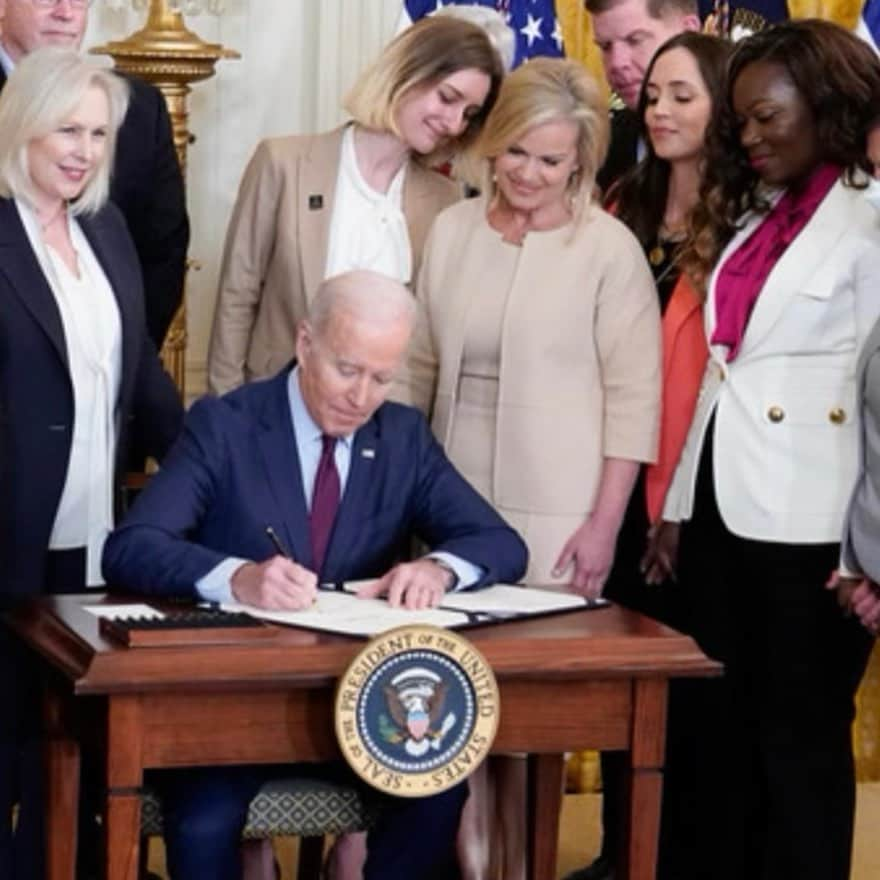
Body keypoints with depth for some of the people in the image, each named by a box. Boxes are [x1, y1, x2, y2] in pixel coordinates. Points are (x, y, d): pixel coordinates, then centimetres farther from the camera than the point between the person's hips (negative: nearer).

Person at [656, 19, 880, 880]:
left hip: (803, 520, -7)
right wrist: (677, 501, 12)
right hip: (721, 506, 7)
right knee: (711, 726, 13)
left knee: (798, 735, 4)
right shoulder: (753, 214, 15)